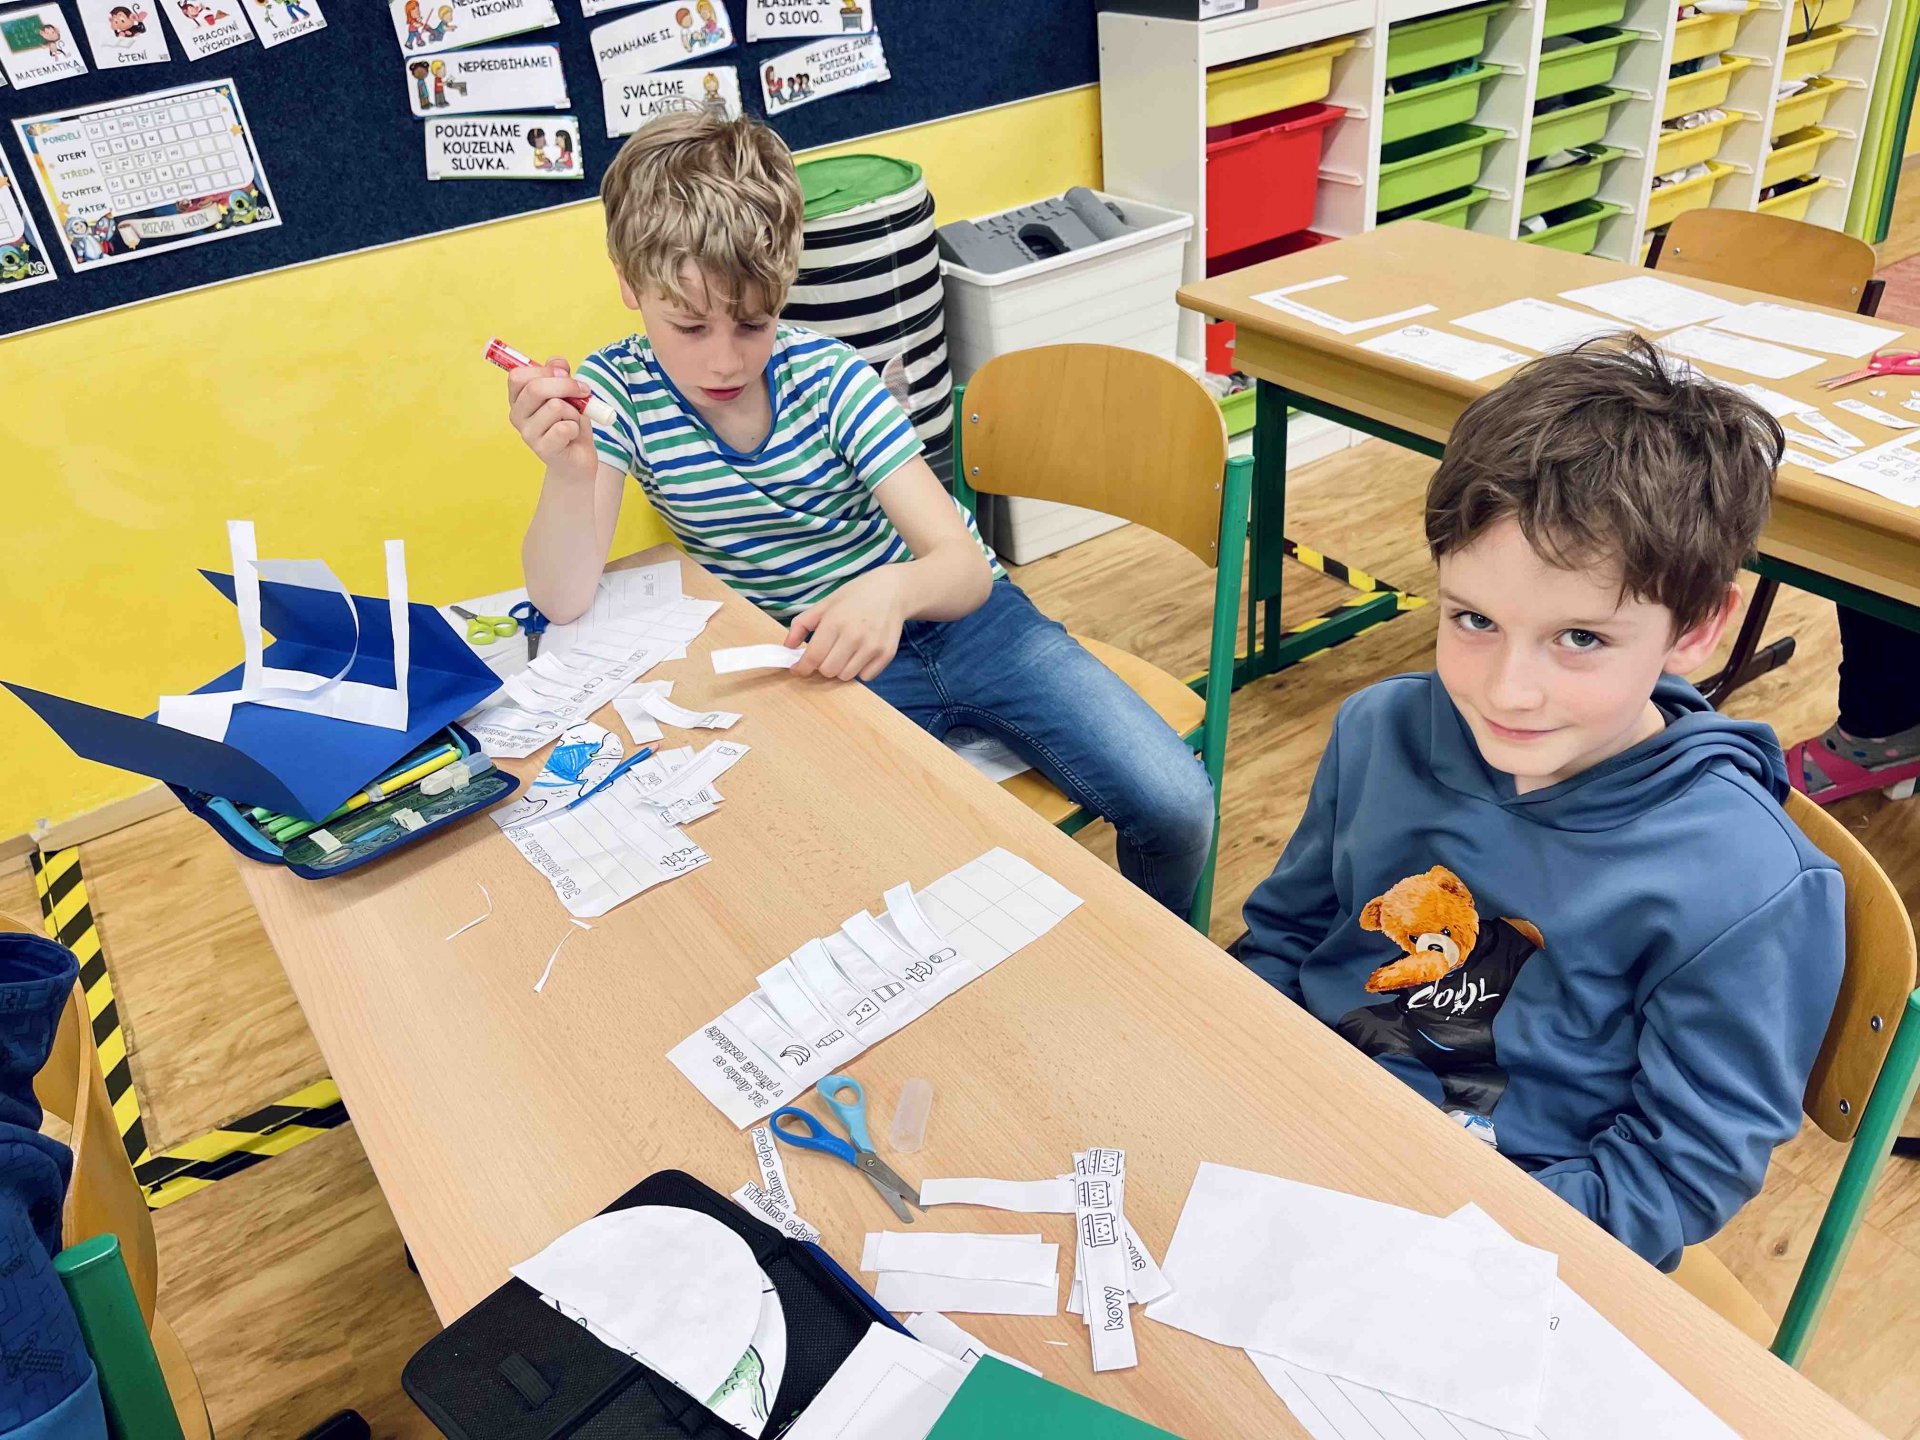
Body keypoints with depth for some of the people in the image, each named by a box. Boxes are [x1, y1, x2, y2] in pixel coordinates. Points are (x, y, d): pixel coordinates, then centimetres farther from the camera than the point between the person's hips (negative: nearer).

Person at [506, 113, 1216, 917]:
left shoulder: (828, 377, -14)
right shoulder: (617, 393, -11)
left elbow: (965, 565, -22)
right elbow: (563, 604, -20)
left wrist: (894, 588, -46)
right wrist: (571, 472, -40)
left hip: (957, 617, 0)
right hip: (825, 660, 0)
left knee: (1175, 805, -13)